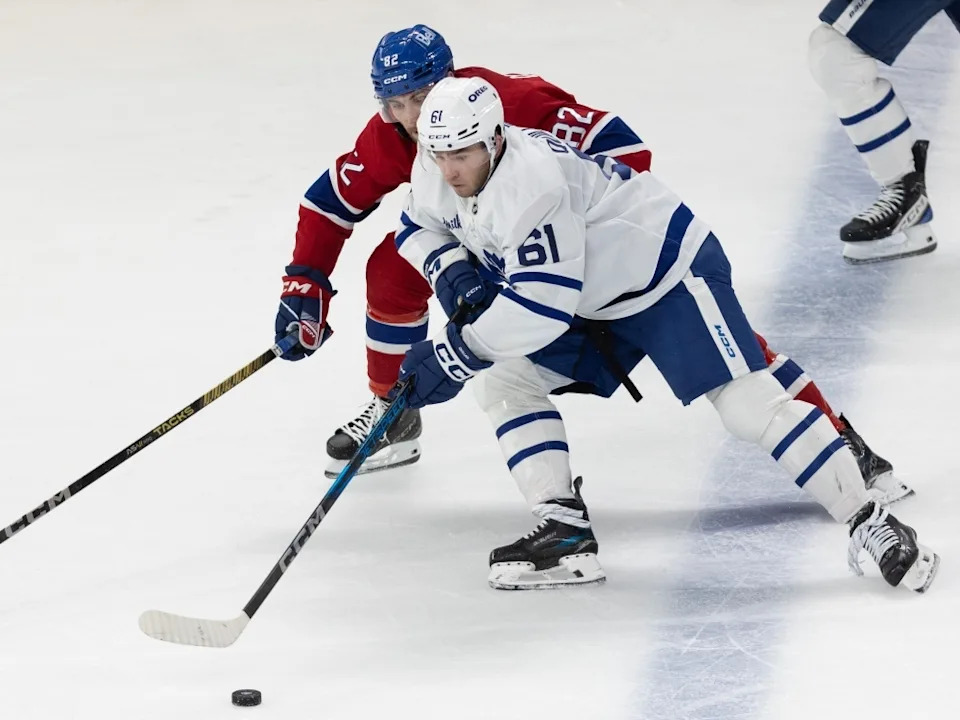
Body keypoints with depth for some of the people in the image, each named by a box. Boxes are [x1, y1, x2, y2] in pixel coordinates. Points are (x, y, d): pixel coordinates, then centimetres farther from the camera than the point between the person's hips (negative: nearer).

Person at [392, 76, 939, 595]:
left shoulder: (534, 183, -34)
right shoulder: (439, 172, -7)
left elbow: (542, 305, -37)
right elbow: (419, 228, 13)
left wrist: (455, 355, -32)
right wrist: (454, 273, -9)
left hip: (670, 272, -10)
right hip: (596, 302, 10)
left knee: (748, 403, -18)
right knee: (503, 381, -1)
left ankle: (869, 522, -13)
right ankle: (567, 531, -4)